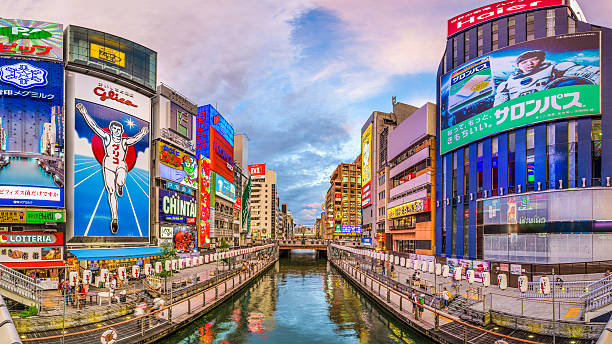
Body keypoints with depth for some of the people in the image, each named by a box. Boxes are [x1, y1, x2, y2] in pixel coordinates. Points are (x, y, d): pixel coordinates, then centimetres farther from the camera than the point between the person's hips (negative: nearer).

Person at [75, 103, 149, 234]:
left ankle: (119, 186, 9)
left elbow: (135, 138, -10)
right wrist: (84, 113, -5)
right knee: (111, 192, -5)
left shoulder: (125, 141, 5)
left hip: (121, 165, -1)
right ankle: (114, 218, 0)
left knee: (120, 182, -32)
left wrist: (143, 132, -25)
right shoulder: (106, 137, 5)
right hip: (108, 165, 1)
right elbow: (94, 126, 1)